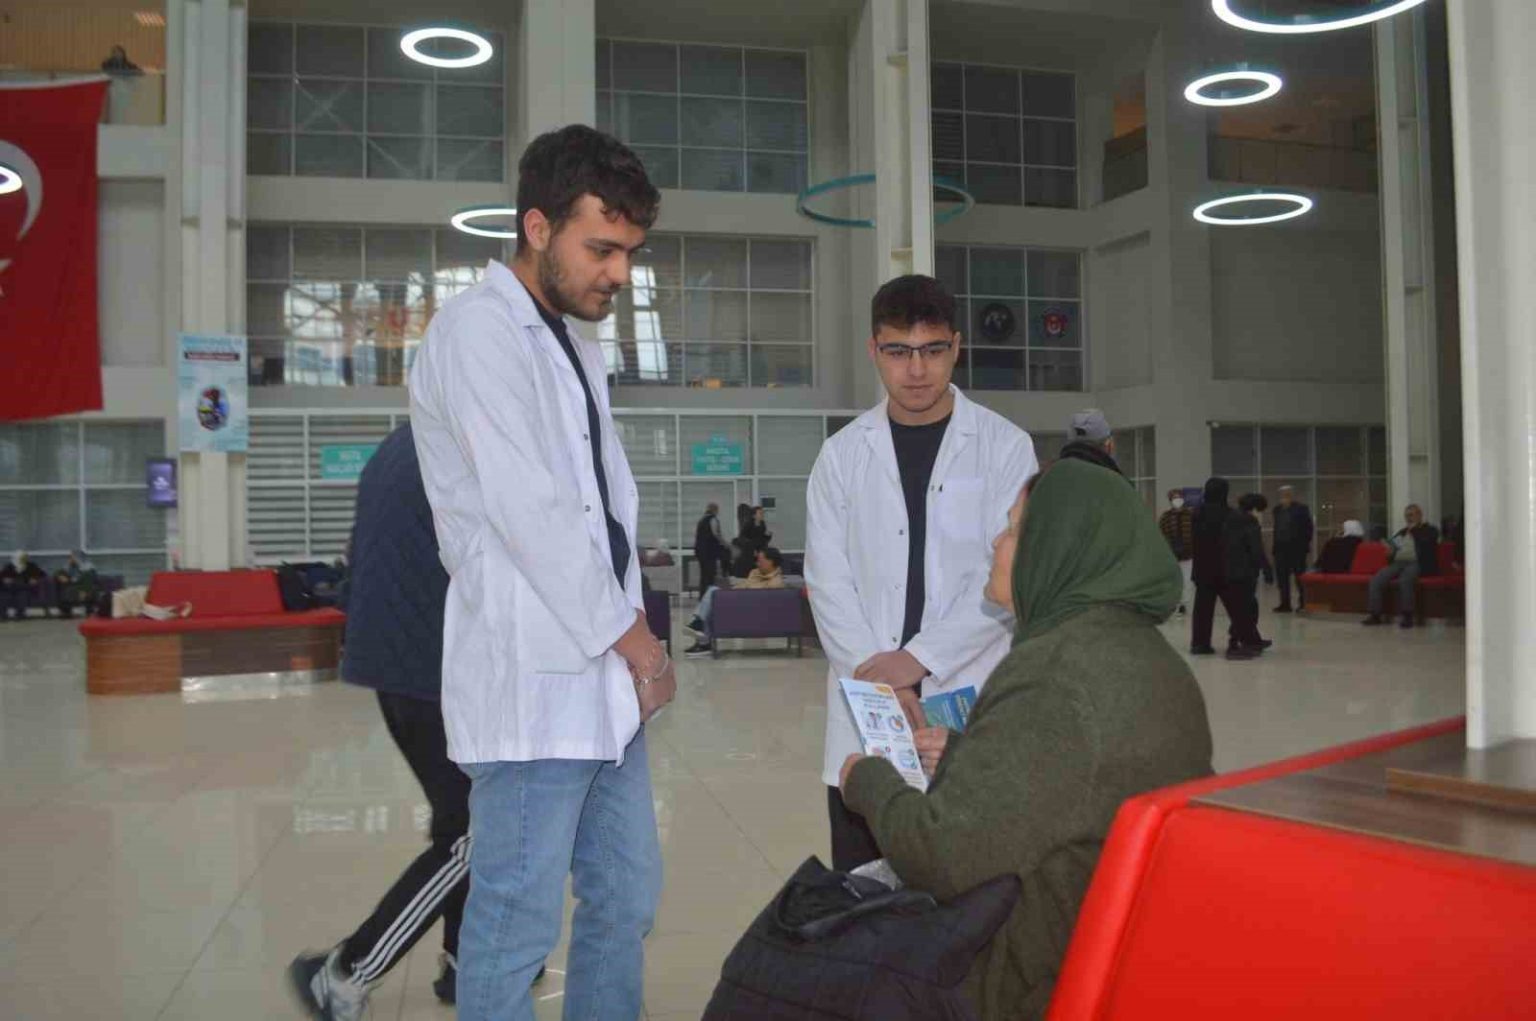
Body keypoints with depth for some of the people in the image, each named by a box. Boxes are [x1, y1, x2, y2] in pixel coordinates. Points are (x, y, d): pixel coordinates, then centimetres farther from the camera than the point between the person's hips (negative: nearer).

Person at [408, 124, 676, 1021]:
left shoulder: (576, 343, 16)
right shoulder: (479, 331, -10)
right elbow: (528, 513, -17)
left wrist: (638, 641, 6)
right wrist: (633, 639, -9)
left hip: (603, 675, 8)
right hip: (535, 680, -8)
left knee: (626, 903, 14)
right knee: (519, 927, 0)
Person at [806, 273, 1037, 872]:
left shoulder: (1004, 446, 2)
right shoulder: (844, 453, 9)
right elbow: (827, 579, 4)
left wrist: (918, 660, -12)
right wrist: (876, 673, -9)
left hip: (968, 700, -2)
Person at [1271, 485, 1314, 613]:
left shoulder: (1301, 508, -5)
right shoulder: (1277, 509, 11)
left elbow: (1308, 527, -5)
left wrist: (1307, 543, -11)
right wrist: (1274, 542, 13)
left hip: (1297, 547, -6)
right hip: (1281, 546, 6)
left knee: (1299, 576, 0)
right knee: (1281, 576, 4)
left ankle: (1303, 603, 8)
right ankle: (1285, 603, 9)